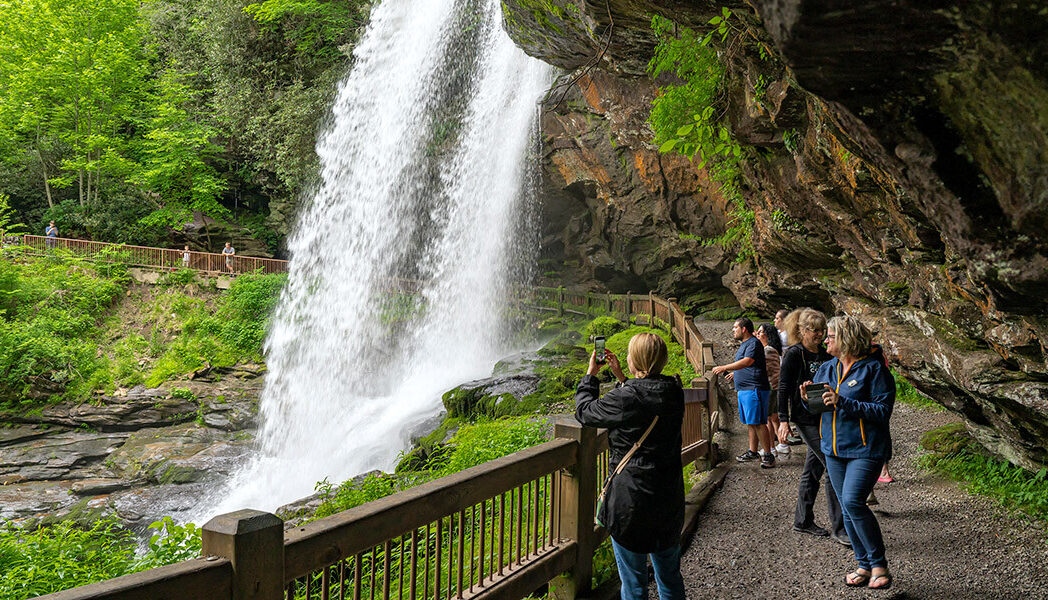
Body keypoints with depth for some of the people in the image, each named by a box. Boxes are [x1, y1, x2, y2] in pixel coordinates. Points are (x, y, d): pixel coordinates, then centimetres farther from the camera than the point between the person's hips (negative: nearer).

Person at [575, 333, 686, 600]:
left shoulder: (625, 398, -22)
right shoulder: (674, 393, -3)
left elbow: (585, 411, -5)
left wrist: (590, 375, 9)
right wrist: (621, 377, 17)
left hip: (631, 501, -6)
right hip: (669, 499, 6)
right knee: (670, 576, 22)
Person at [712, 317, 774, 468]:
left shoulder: (753, 343, -13)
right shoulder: (745, 344, 19)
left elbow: (747, 361, -27)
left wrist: (724, 368, -30)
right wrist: (735, 373, 36)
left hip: (754, 389, -10)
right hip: (744, 390, 10)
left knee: (757, 422, -10)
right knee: (750, 423, 14)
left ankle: (768, 455, -6)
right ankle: (752, 452, 21)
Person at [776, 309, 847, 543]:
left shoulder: (825, 354, 13)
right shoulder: (793, 354, -8)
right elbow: (783, 387, -10)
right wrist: (783, 419, -14)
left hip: (825, 418, 7)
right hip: (806, 420, -7)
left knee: (813, 470, 13)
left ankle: (802, 521, 24)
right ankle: (838, 528, -3)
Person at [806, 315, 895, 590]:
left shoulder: (873, 369, -10)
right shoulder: (826, 368, 10)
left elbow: (883, 411, -16)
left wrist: (843, 402, -24)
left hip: (865, 449, -7)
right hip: (834, 449, 7)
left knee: (852, 500, -20)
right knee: (847, 508, 10)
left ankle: (879, 563, -3)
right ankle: (865, 565, 23)